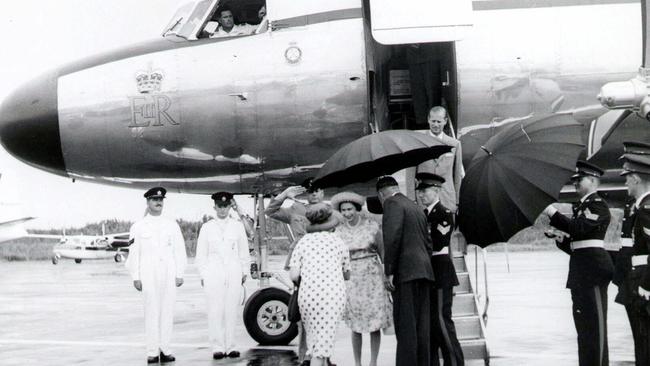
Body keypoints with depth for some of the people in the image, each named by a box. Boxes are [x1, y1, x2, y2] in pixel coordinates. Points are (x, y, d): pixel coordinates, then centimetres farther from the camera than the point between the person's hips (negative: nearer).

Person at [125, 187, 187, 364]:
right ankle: (152, 352, 1)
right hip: (148, 275, -2)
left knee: (167, 312, 2)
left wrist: (179, 274, 3)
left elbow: (179, 250, 9)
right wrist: (136, 277, -3)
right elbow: (134, 253, 3)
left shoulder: (172, 225, 11)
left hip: (168, 273, 2)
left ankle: (165, 350, 7)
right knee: (151, 312, -3)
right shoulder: (138, 226, 5)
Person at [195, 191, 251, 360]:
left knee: (231, 310, -1)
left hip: (233, 272, 1)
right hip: (213, 273, -1)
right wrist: (203, 274, 4)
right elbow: (201, 254, 9)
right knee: (215, 311, -6)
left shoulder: (238, 226, 9)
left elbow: (244, 251, 13)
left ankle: (230, 346, 5)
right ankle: (217, 347, -2)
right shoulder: (207, 227, 7)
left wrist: (244, 272, 11)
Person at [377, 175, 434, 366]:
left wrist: (389, 271, -16)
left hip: (405, 272, -8)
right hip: (423, 270, 8)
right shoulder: (417, 208, 23)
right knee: (421, 325, 9)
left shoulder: (392, 204, -4)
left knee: (405, 324, -9)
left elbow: (392, 237, -17)